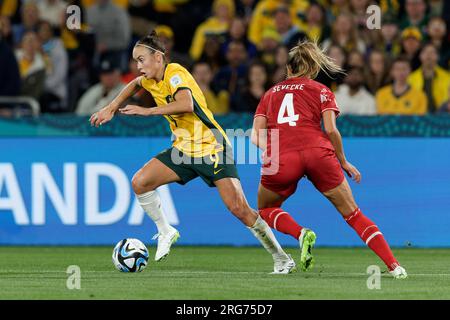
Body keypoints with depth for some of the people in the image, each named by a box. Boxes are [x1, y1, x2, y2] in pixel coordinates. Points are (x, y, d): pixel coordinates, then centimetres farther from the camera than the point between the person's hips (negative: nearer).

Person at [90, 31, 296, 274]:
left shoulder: (175, 73, -16)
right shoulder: (151, 80, 8)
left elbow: (186, 104, -35)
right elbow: (134, 84, 33)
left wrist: (147, 111, -29)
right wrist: (111, 109, 25)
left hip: (212, 148, -8)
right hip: (184, 149, 8)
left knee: (240, 210, -15)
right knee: (139, 183, -7)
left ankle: (282, 259, -5)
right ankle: (166, 233, 13)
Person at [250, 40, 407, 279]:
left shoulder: (270, 94, 25)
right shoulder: (321, 91, 19)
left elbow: (256, 136, 13)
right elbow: (331, 129, 5)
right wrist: (343, 162, 15)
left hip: (280, 160, 0)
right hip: (318, 151, 0)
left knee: (265, 209, 26)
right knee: (352, 213, 9)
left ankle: (301, 234, -4)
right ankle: (394, 266, -2)